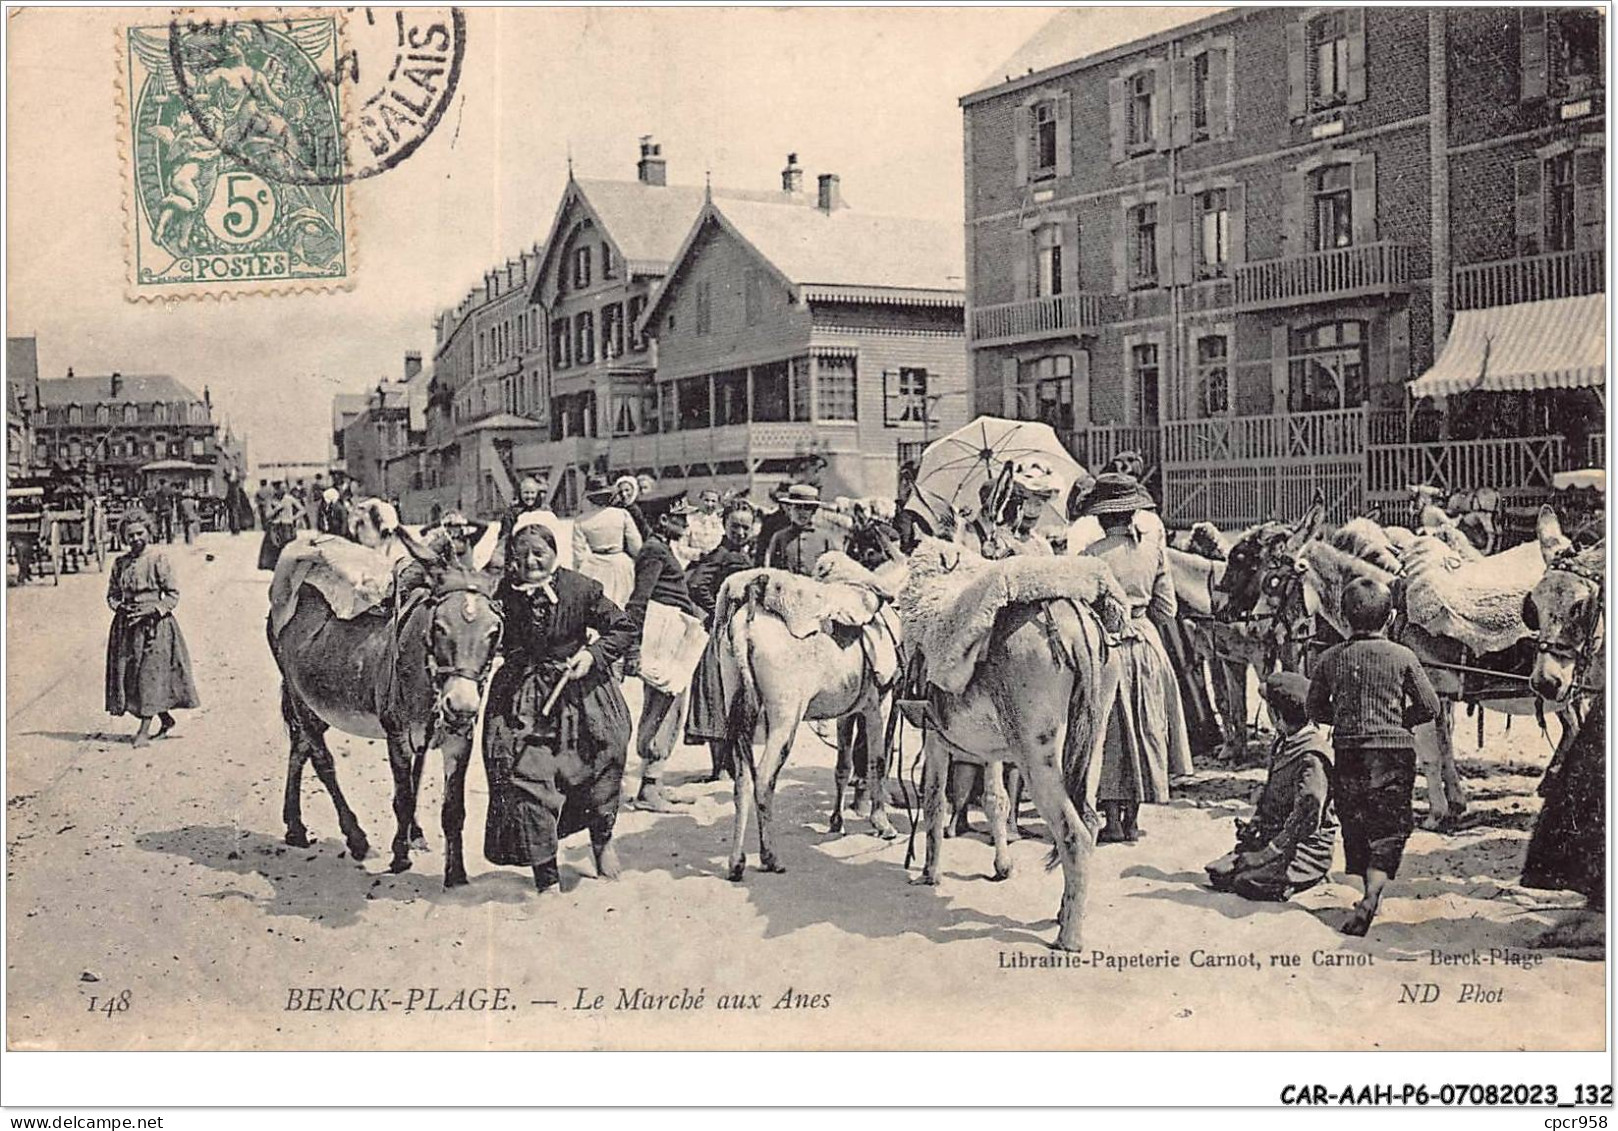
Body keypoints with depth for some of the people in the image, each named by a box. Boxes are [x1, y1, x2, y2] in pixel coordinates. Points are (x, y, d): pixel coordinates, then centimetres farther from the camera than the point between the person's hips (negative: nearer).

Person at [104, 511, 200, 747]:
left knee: (151, 674, -8)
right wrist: (119, 606, -4)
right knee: (127, 672, 6)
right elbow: (112, 594, 18)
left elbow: (173, 595, -4)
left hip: (154, 624, -5)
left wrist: (152, 609, -17)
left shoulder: (159, 559, -5)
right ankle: (165, 719, 24)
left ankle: (144, 730, -3)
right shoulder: (120, 563, 9)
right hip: (126, 625, 5)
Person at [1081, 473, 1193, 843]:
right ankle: (1133, 818, 15)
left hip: (1106, 644, -3)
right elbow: (1168, 607, 3)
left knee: (1109, 730, 5)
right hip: (1146, 642, 3)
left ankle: (1113, 821, 5)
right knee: (1144, 727, 13)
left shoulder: (1092, 555, -12)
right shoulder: (1154, 549, -1)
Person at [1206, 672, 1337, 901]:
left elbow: (1307, 819, -25)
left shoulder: (1312, 757, -21)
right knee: (1218, 871, -7)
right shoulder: (1283, 743, 10)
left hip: (1306, 847, -9)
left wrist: (1267, 854, -22)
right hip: (1275, 837, 9)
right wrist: (1254, 824, 7)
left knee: (1244, 881, -26)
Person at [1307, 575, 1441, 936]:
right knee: (1389, 827, 1)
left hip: (1348, 753, 2)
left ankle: (1370, 892, 28)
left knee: (1355, 823, 17)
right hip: (1393, 752, -2)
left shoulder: (1331, 658, -1)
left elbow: (1315, 708, 6)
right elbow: (1429, 707, -2)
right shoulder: (1402, 657, -6)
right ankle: (1371, 897, -19)